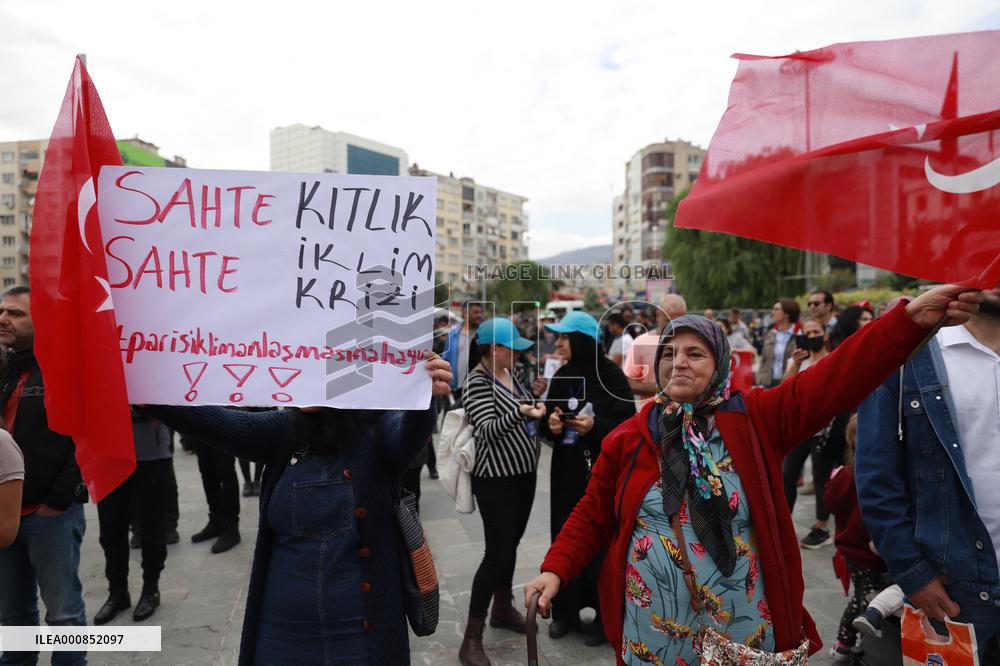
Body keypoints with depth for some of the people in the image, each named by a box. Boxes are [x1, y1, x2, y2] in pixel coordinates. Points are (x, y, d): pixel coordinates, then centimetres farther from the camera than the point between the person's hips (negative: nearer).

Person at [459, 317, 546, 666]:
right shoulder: (477, 382, -16)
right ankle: (471, 637, 7)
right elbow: (488, 430, -27)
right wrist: (519, 413, -42)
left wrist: (535, 411, 5)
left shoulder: (509, 373, 8)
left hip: (522, 472, 8)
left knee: (511, 545, 18)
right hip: (496, 478, -8)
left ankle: (503, 609, 37)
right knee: (497, 553, -6)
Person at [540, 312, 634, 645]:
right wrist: (551, 425, -10)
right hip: (567, 469, 5)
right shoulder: (561, 376, 6)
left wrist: (595, 426, -23)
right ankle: (566, 608, 25)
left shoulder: (610, 374, -10)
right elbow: (549, 419, 12)